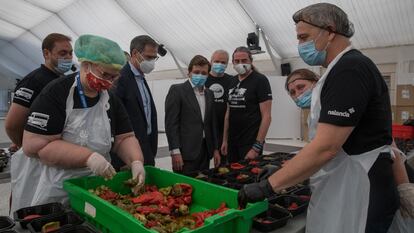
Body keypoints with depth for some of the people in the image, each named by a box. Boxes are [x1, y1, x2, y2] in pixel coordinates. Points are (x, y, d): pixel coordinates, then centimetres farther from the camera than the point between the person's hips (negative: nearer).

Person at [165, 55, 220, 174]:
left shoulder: (209, 93, 14)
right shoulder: (177, 90, -5)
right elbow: (171, 122, -10)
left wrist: (215, 148, 14)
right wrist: (175, 152, -16)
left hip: (205, 150, 6)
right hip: (186, 151, -6)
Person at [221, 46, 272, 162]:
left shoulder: (260, 80, -8)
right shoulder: (232, 82, 10)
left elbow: (266, 116, -13)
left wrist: (257, 147, -18)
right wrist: (225, 140, 10)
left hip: (251, 143, -5)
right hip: (232, 142, 6)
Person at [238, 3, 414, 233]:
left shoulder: (349, 70, -19)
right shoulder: (346, 68, 12)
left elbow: (325, 148, -26)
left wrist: (268, 186, -21)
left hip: (357, 194, -9)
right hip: (341, 188, 9)